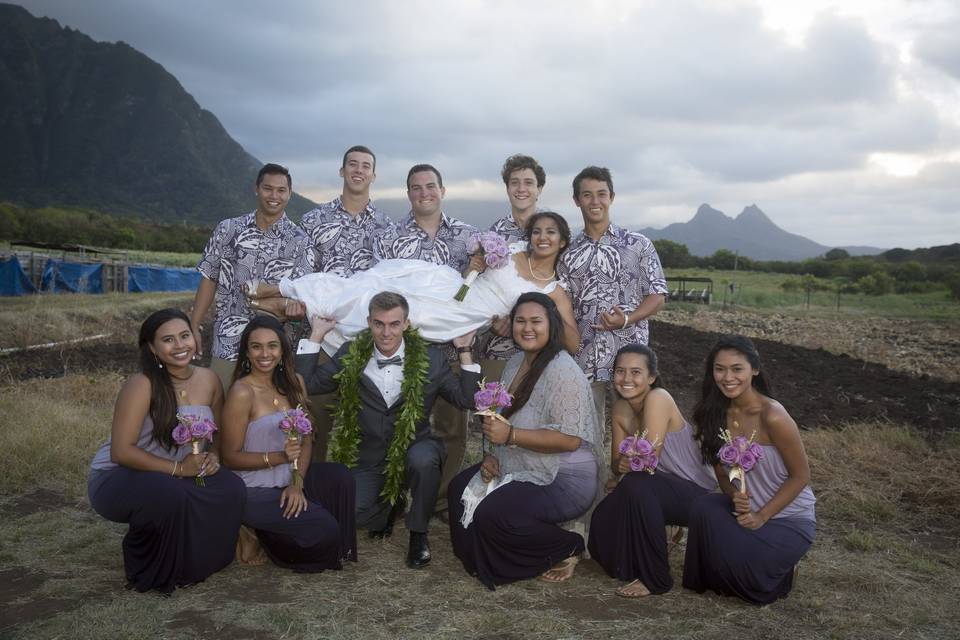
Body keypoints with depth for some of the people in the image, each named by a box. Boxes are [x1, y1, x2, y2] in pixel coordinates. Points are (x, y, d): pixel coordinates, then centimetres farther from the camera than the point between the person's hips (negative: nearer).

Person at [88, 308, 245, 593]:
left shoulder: (208, 380, -2)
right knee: (170, 494, -36)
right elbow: (121, 451, -23)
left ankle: (192, 561, 4)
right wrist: (178, 468, -25)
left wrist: (213, 457, -10)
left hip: (176, 479, 6)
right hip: (117, 479, -5)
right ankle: (150, 572, -6)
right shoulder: (141, 385, -19)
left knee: (230, 488, -20)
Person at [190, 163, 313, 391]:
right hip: (226, 345, 1)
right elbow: (209, 279, 9)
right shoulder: (228, 229, 5)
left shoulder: (299, 241, 1)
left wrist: (296, 306, -28)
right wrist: (193, 327, 3)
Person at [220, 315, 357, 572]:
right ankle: (268, 541, 8)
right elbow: (231, 457, -12)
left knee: (340, 476, -21)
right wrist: (279, 457, -25)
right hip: (255, 490, -6)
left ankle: (338, 549, 2)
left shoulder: (294, 383, 5)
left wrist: (297, 483, -11)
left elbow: (306, 440, 5)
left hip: (289, 480, 6)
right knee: (324, 529, -21)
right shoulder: (242, 392, -15)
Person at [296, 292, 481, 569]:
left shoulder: (430, 358, -3)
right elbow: (306, 384, -1)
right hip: (369, 460, 1)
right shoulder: (350, 356, 0)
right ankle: (390, 505, 18)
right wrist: (316, 336, -3)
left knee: (422, 460, -36)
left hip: (415, 450, -1)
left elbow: (466, 400, -3)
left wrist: (465, 351, -8)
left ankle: (419, 533, -6)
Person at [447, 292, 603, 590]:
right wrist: (492, 454, -2)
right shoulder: (516, 363, 8)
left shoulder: (563, 371, -20)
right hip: (522, 467, 9)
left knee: (492, 513, -24)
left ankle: (566, 548, -2)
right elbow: (505, 420, 17)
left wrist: (511, 436, -29)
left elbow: (570, 439, -26)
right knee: (459, 489, 1)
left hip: (565, 479, -9)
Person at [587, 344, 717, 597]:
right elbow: (616, 461, 3)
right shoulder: (620, 409, 1)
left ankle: (656, 578, -18)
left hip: (694, 493, -7)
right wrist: (622, 464, -20)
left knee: (636, 485, -33)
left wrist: (624, 474, -7)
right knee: (602, 520, -11)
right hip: (660, 489, 7)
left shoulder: (658, 399, -22)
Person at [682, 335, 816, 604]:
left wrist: (761, 516, -16)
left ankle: (778, 569, 12)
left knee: (744, 571, -26)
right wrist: (735, 497, -18)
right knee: (702, 507, -25)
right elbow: (722, 473, 4)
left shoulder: (772, 416, -23)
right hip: (746, 510, 5)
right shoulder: (716, 413, -4)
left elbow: (801, 476, -14)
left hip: (790, 519, -5)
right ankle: (711, 581, 3)